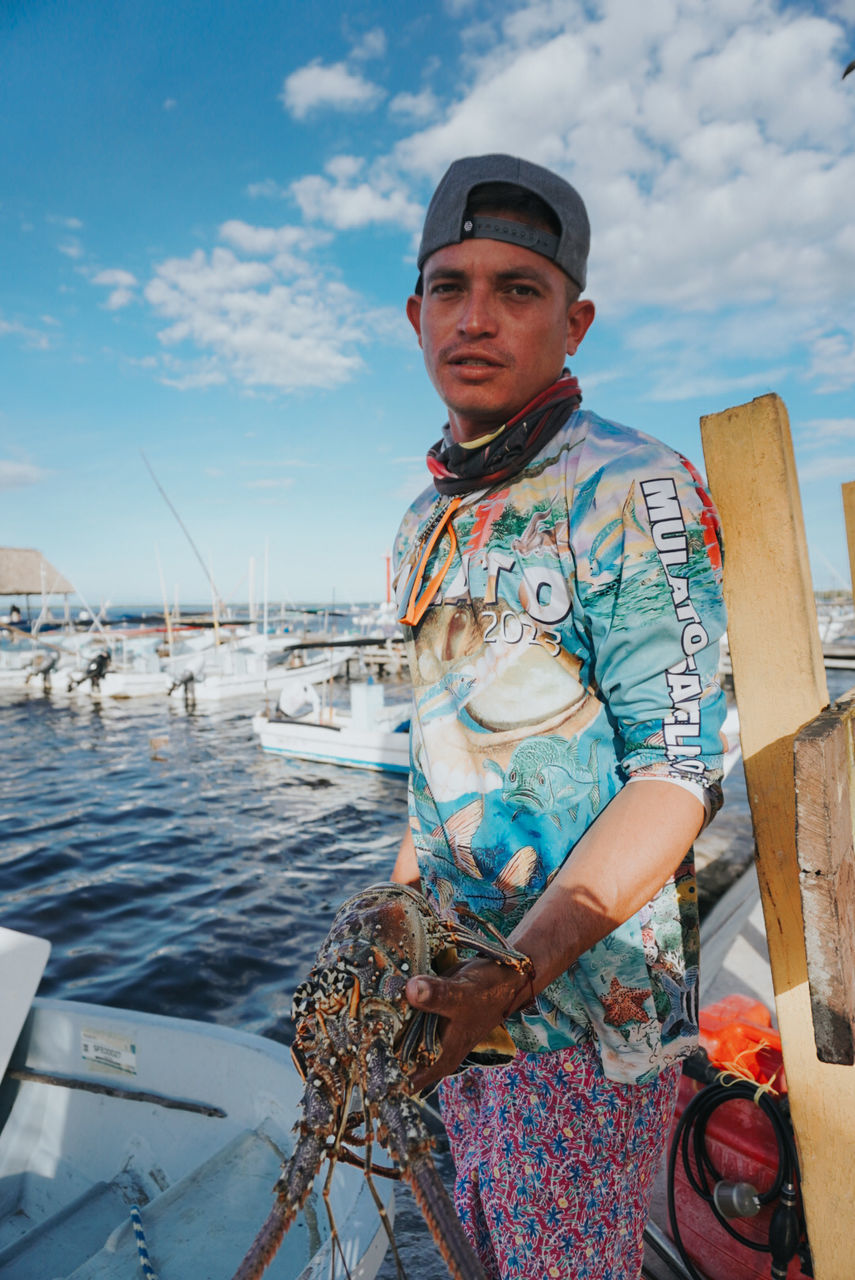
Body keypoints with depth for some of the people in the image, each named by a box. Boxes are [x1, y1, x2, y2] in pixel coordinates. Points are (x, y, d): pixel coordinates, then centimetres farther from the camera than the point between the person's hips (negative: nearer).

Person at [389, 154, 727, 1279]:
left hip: (592, 981, -7)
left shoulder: (632, 491, -15)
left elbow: (678, 772, -19)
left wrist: (519, 972, -26)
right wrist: (397, 909, 14)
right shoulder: (428, 519, 8)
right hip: (459, 973, 7)